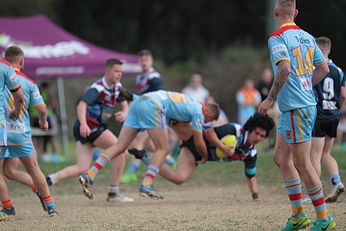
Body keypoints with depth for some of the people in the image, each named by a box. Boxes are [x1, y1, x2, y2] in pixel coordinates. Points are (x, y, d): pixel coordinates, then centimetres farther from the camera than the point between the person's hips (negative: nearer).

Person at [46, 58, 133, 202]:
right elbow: (82, 105, -31)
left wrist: (124, 114, -11)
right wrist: (83, 124, -48)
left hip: (96, 128, 9)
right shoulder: (98, 88, -18)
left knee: (81, 169, 0)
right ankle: (113, 193, -6)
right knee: (120, 151, -11)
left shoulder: (117, 87, 9)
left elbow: (125, 106, 15)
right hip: (88, 128, -9)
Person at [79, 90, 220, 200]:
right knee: (163, 149, 0)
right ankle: (146, 185, -13)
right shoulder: (198, 112, 5)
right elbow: (199, 143, 10)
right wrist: (205, 157, 27)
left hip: (138, 102, 8)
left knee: (120, 147, 1)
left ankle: (90, 175, -10)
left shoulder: (191, 103, 28)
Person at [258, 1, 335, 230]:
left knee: (302, 164, -3)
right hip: (307, 102, 9)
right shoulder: (306, 36, 11)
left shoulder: (277, 38, -12)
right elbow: (323, 68, 15)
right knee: (282, 158, 14)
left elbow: (284, 69, -26)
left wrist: (270, 99, -16)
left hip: (296, 108, -9)